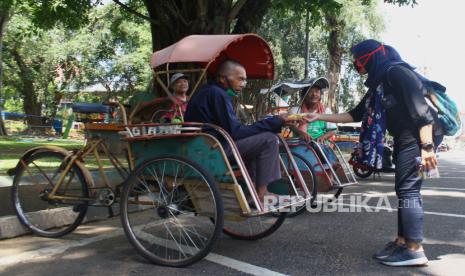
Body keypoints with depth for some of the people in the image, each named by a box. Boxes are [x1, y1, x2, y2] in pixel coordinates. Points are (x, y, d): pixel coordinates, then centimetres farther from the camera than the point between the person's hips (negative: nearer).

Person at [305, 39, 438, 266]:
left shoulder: (396, 71, -13)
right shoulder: (378, 83, 16)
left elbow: (420, 108, -20)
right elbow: (355, 115, 18)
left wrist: (427, 146, -26)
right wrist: (320, 117, 16)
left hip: (417, 138, -10)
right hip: (403, 139, 10)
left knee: (408, 190, -9)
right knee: (404, 190, 9)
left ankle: (415, 250, -5)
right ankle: (402, 241, 15)